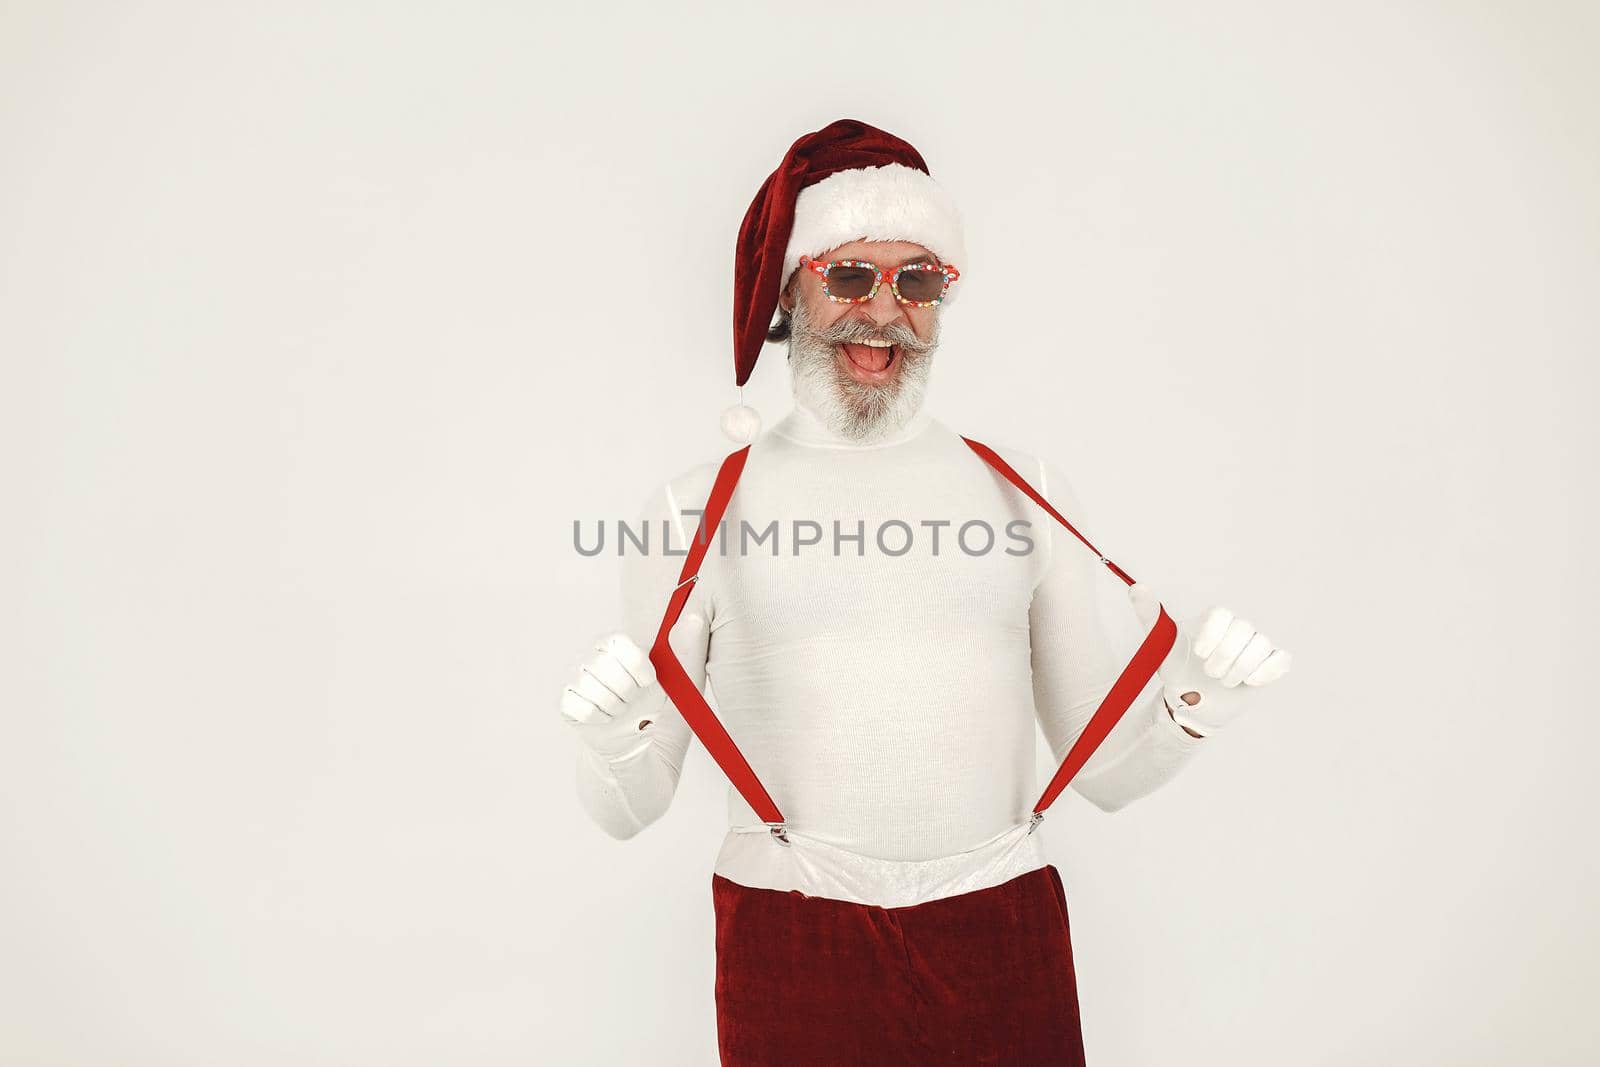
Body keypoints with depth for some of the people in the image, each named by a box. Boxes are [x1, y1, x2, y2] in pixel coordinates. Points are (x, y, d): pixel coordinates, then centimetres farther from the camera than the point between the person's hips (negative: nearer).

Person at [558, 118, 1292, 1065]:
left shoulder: (1031, 492, 6)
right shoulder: (694, 514, -1)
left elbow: (1107, 773, 8)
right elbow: (630, 810, 0)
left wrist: (1193, 711, -10)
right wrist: (615, 742, -21)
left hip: (1004, 943, 2)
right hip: (793, 953, -2)